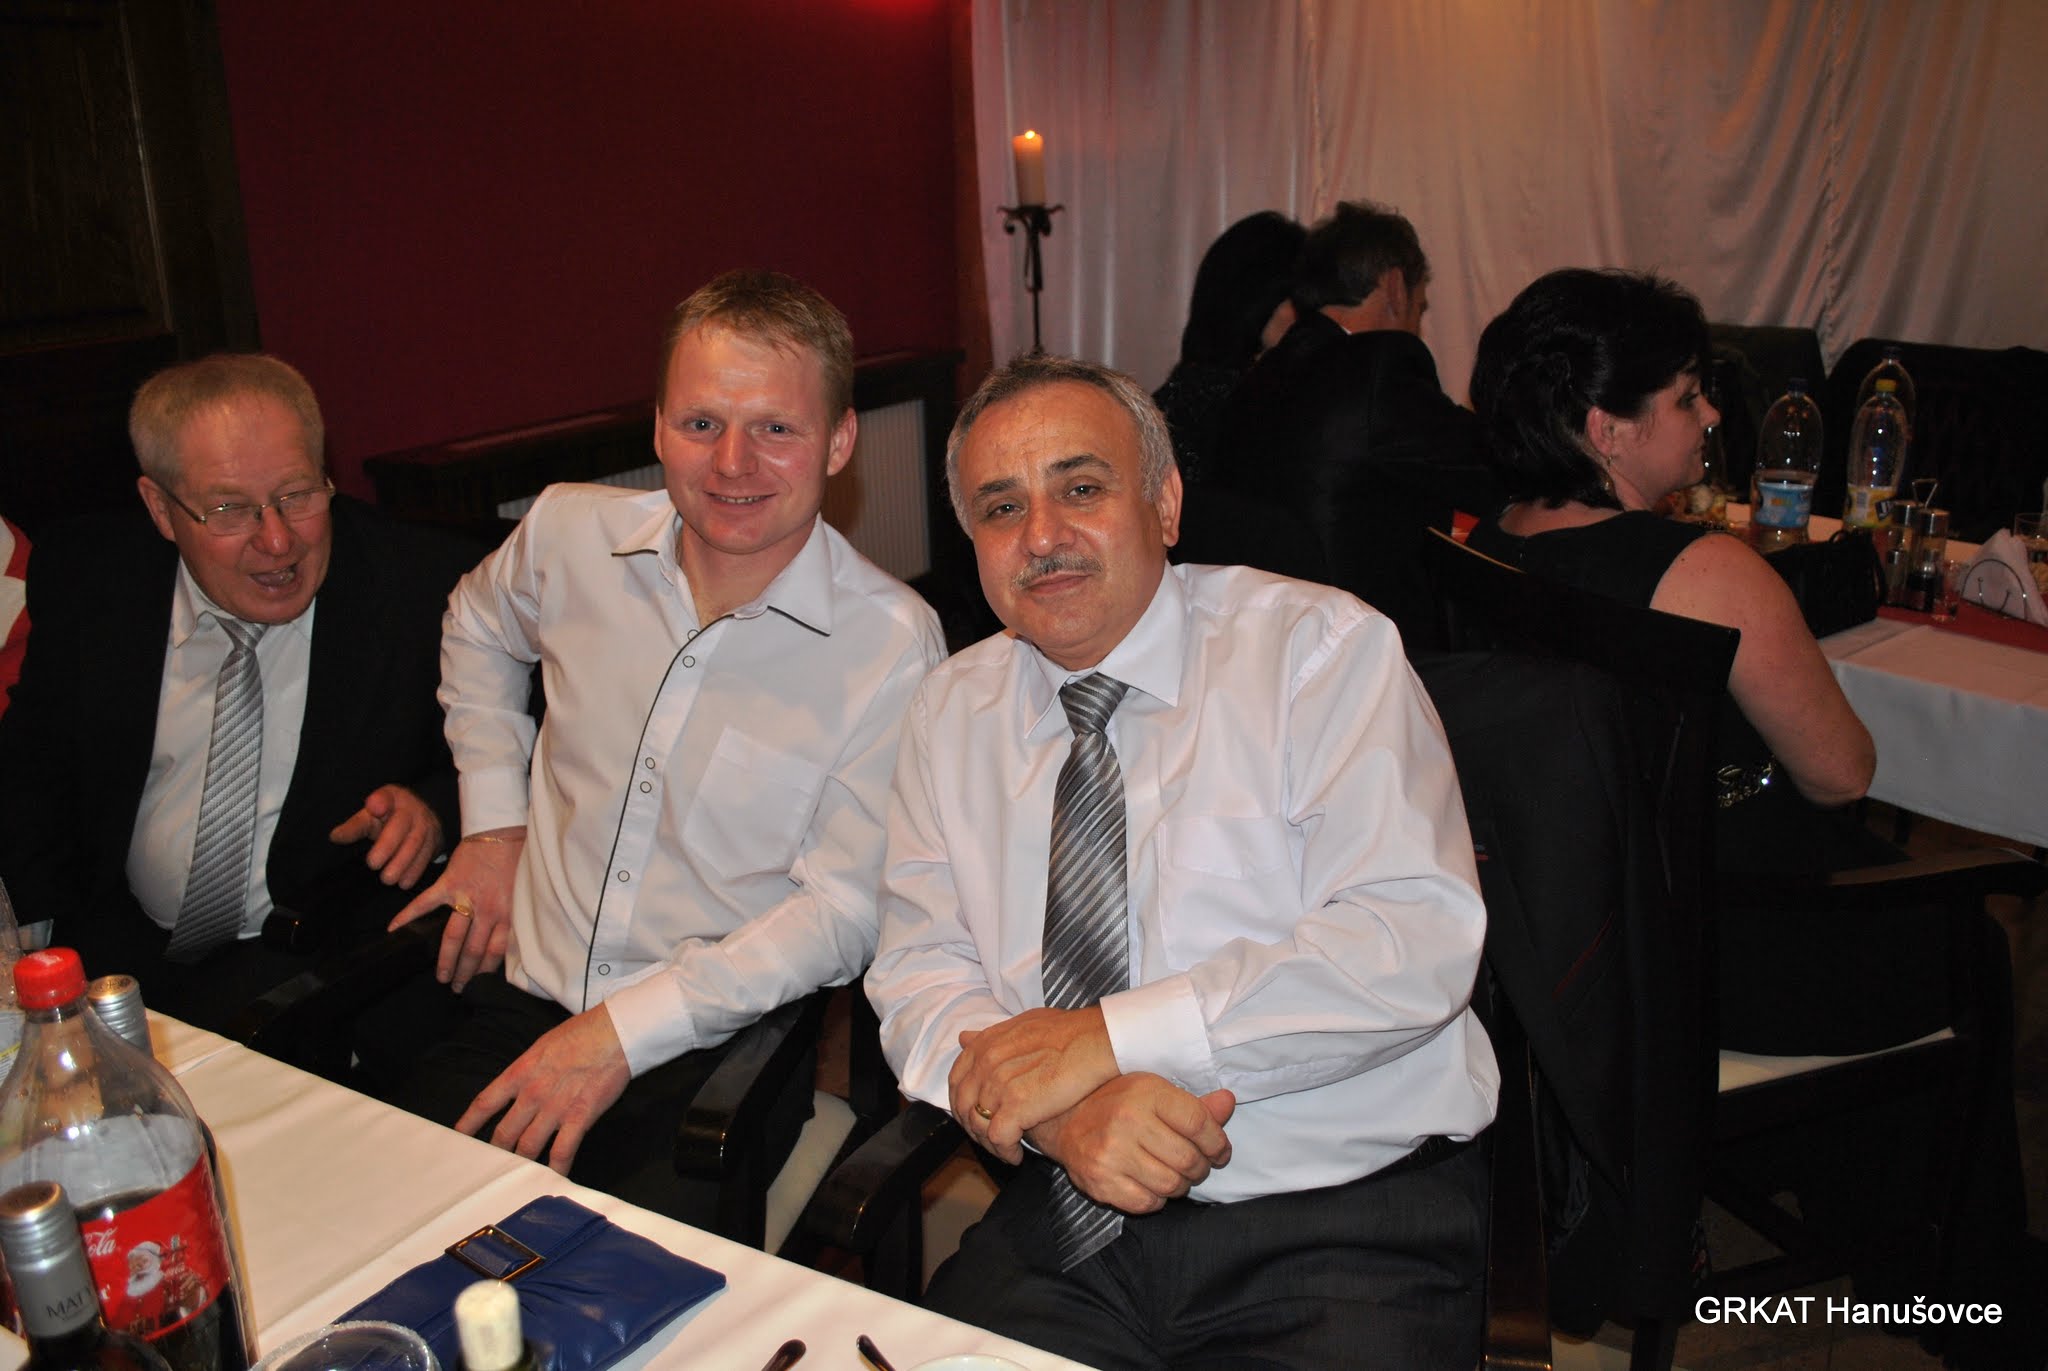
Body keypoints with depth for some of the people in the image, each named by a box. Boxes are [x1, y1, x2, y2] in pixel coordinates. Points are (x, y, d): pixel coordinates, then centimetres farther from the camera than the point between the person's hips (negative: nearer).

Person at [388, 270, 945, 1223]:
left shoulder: (891, 645, -13)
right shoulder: (571, 533, -1)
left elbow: (843, 908, -11)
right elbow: (477, 629, 23)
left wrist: (624, 1032, -15)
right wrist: (491, 824, 13)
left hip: (717, 1050, -3)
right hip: (520, 1002, 4)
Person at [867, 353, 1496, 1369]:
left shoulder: (1320, 647, -4)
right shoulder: (953, 712, 8)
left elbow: (1414, 941, -15)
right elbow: (918, 977, 5)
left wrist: (1110, 1036, -17)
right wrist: (1054, 1108, -16)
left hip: (1350, 1219, -2)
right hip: (1068, 1220, 3)